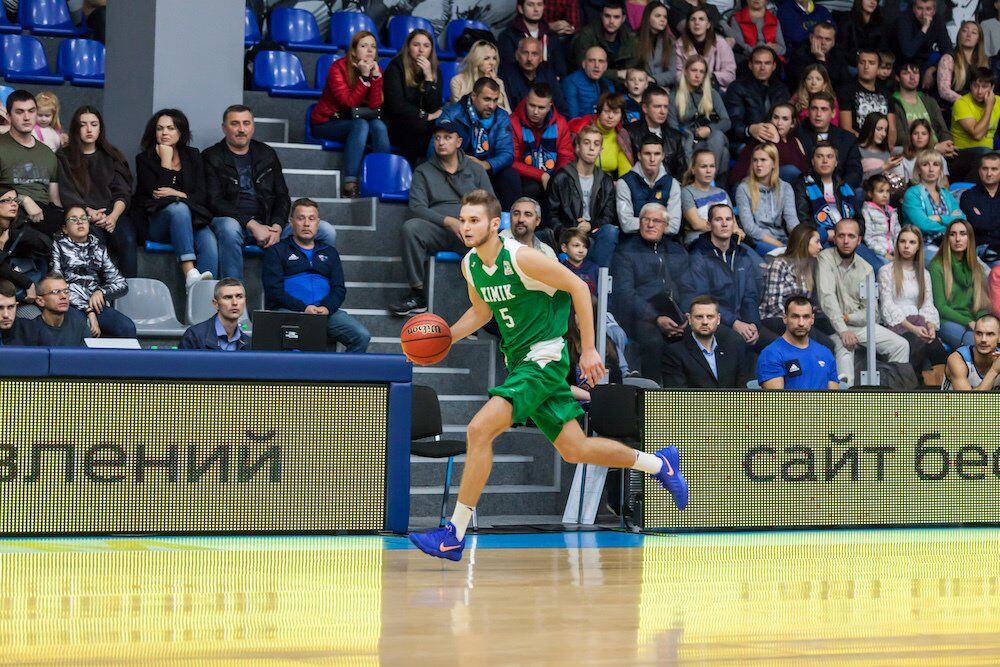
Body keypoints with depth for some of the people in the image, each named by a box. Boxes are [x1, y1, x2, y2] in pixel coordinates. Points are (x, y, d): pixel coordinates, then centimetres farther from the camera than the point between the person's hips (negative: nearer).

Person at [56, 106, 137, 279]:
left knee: (127, 239, -30)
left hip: (112, 213, 2)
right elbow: (66, 195, 1)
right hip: (81, 215, -2)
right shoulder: (64, 157, 13)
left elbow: (123, 193, 10)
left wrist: (114, 216, -11)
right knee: (96, 238, -35)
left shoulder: (112, 157, 21)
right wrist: (90, 213, -15)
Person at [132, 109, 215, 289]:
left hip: (193, 218, 3)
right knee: (178, 208, -38)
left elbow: (202, 196, 8)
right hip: (156, 224, -3)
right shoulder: (145, 159, 9)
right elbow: (157, 192, -7)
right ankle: (190, 274, -53)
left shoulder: (193, 156, 17)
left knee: (209, 242, -32)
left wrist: (178, 194, -9)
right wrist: (166, 161, -2)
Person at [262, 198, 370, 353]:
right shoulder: (277, 250, 14)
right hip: (288, 310, -4)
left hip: (325, 310, 4)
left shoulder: (329, 252, 27)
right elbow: (274, 289, 1)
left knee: (362, 336, -23)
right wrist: (303, 308, -14)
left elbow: (339, 288, 16)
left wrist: (327, 307, -8)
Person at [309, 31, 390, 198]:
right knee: (360, 125, -33)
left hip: (352, 121, 5)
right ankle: (349, 183, -39)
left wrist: (376, 76, -19)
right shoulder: (338, 67, -14)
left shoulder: (375, 69, 1)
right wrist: (364, 77, -25)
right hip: (326, 122, -5)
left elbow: (375, 105, -10)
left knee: (379, 126, -26)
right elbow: (349, 102, -23)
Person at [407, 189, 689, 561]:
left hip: (544, 357, -8)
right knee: (574, 450, 13)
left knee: (479, 429, -21)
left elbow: (577, 287, -13)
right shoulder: (470, 265, 5)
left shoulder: (521, 258, -19)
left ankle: (454, 535, -16)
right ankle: (659, 464, 35)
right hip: (518, 361, 8)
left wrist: (588, 349, -13)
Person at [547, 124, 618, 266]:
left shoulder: (606, 181, 16)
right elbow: (552, 214, 2)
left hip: (595, 232, 4)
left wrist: (591, 225, -11)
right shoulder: (562, 178, 5)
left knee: (611, 231, -31)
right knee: (587, 243, -37)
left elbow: (609, 217, 10)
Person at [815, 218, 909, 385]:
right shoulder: (825, 259, -7)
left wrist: (846, 317, -14)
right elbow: (827, 298, -19)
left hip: (860, 325, 5)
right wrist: (843, 330, -28)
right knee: (844, 352, -35)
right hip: (834, 326, -5)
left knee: (901, 345, -6)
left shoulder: (865, 269, 7)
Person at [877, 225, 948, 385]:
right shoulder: (886, 271, 6)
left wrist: (931, 326, -10)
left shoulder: (924, 274, 22)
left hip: (918, 323, 4)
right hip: (896, 326, -4)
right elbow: (888, 306, -4)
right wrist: (912, 328, -16)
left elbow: (927, 305, 13)